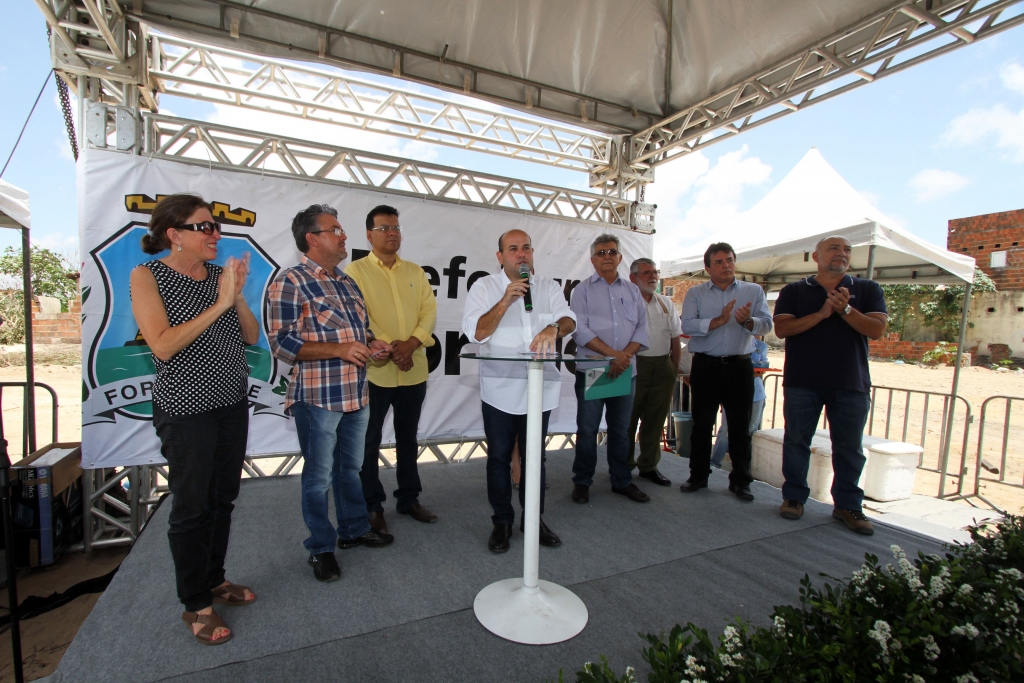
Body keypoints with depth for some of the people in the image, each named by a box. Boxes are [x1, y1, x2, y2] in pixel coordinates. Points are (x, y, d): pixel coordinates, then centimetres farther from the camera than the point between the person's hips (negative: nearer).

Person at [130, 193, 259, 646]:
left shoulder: (219, 273, 5)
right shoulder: (147, 276, -9)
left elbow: (252, 336, 2)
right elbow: (163, 345, -21)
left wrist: (238, 295, -13)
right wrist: (219, 303, -24)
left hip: (233, 404, 5)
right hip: (186, 411, -5)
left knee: (223, 499, 16)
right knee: (192, 507, 6)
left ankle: (214, 579, 36)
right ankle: (195, 604, 25)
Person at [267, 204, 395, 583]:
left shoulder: (346, 282, 14)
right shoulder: (290, 282, -10)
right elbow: (282, 343, -16)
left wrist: (372, 345, 2)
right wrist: (339, 349, -23)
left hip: (356, 394, 7)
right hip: (317, 396, -7)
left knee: (350, 467, 20)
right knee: (319, 476, 8)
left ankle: (354, 529, 37)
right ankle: (320, 548, 25)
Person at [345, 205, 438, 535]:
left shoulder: (415, 271, 12)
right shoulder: (356, 270, -1)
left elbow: (429, 310, 3)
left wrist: (411, 343, -13)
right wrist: (389, 347, -18)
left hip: (414, 371, 4)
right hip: (374, 370, -4)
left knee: (408, 438, 16)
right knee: (369, 442, 7)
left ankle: (408, 498, 31)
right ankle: (372, 506, 23)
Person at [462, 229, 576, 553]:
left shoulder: (548, 287, 7)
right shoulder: (484, 287, 0)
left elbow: (569, 319, -7)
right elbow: (475, 332, -10)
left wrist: (554, 328, -29)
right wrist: (505, 301, -20)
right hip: (500, 389, -2)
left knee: (535, 456, 13)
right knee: (499, 457, 8)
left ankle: (534, 518, 30)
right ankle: (501, 521, 25)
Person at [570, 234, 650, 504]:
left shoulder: (632, 290, 13)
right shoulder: (583, 290, 3)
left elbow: (642, 328, 6)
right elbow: (580, 330, -8)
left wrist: (625, 355, -10)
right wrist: (612, 353, -16)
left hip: (626, 370, 3)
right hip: (591, 370, -3)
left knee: (621, 428, 12)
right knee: (587, 428, 3)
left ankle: (622, 481, 25)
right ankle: (582, 482, 17)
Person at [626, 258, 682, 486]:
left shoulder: (666, 303, 14)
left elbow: (675, 338, 16)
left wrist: (674, 368, 11)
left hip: (663, 367, 5)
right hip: (634, 365, -5)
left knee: (655, 418, 12)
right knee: (628, 418, 3)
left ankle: (649, 465, 26)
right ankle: (624, 465, 17)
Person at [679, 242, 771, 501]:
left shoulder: (754, 291, 6)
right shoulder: (695, 293, 3)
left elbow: (766, 324, -5)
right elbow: (688, 325, -11)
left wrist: (748, 321, -25)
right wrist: (720, 320, -21)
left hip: (740, 366, 1)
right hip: (705, 366, 0)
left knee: (740, 426, 8)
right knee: (702, 424, 8)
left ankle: (740, 481, 22)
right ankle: (698, 476, 22)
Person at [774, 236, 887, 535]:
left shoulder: (867, 290, 9)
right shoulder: (793, 291, 6)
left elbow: (877, 329, -4)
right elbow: (781, 328, -8)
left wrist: (845, 309, -16)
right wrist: (822, 313, -16)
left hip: (851, 383, 1)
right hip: (801, 382, -1)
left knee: (849, 448, 8)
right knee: (796, 441, 7)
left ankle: (847, 505, 22)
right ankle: (794, 497, 20)